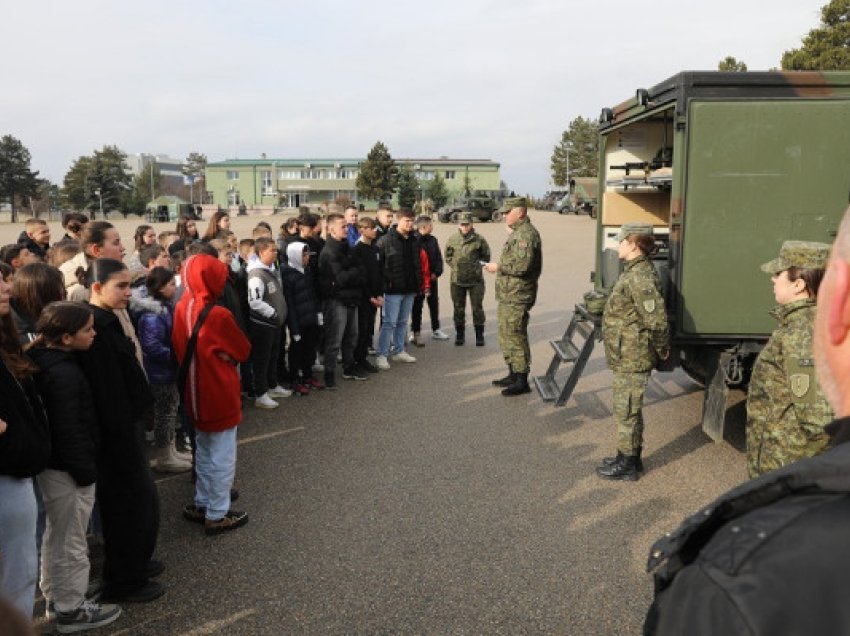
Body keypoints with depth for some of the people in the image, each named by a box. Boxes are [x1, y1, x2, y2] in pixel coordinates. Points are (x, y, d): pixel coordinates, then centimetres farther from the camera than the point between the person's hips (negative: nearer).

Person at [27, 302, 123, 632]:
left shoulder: (43, 361, 4)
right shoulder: (64, 374, -26)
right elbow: (69, 431, -25)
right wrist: (85, 472, -17)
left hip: (52, 465, 10)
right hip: (67, 470, -10)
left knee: (56, 535, 23)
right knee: (70, 542, 5)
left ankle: (56, 596, 39)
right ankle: (71, 609, 20)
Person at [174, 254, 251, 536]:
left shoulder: (181, 308, -1)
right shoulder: (218, 315, -23)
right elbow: (243, 351, -12)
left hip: (195, 394, 8)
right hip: (219, 394, -8)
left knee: (204, 453, 22)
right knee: (222, 457, 5)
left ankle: (203, 504, 32)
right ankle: (217, 515, 14)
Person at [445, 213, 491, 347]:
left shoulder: (479, 239, -5)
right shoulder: (452, 239, 0)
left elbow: (486, 257, 7)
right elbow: (448, 257, 12)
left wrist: (477, 266, 0)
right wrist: (456, 268, 4)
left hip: (475, 280, -2)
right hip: (457, 280, 2)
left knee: (477, 308, 3)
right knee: (458, 309, 10)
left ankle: (479, 335, 14)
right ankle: (460, 334, 21)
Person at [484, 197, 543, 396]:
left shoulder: (525, 234, -18)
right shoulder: (518, 233, 17)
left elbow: (522, 265, -27)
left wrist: (498, 267, -16)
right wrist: (500, 266, 15)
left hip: (516, 297, -11)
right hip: (509, 296, 11)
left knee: (515, 337, -5)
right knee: (507, 336, 18)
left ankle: (522, 381, 3)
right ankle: (513, 375, 29)